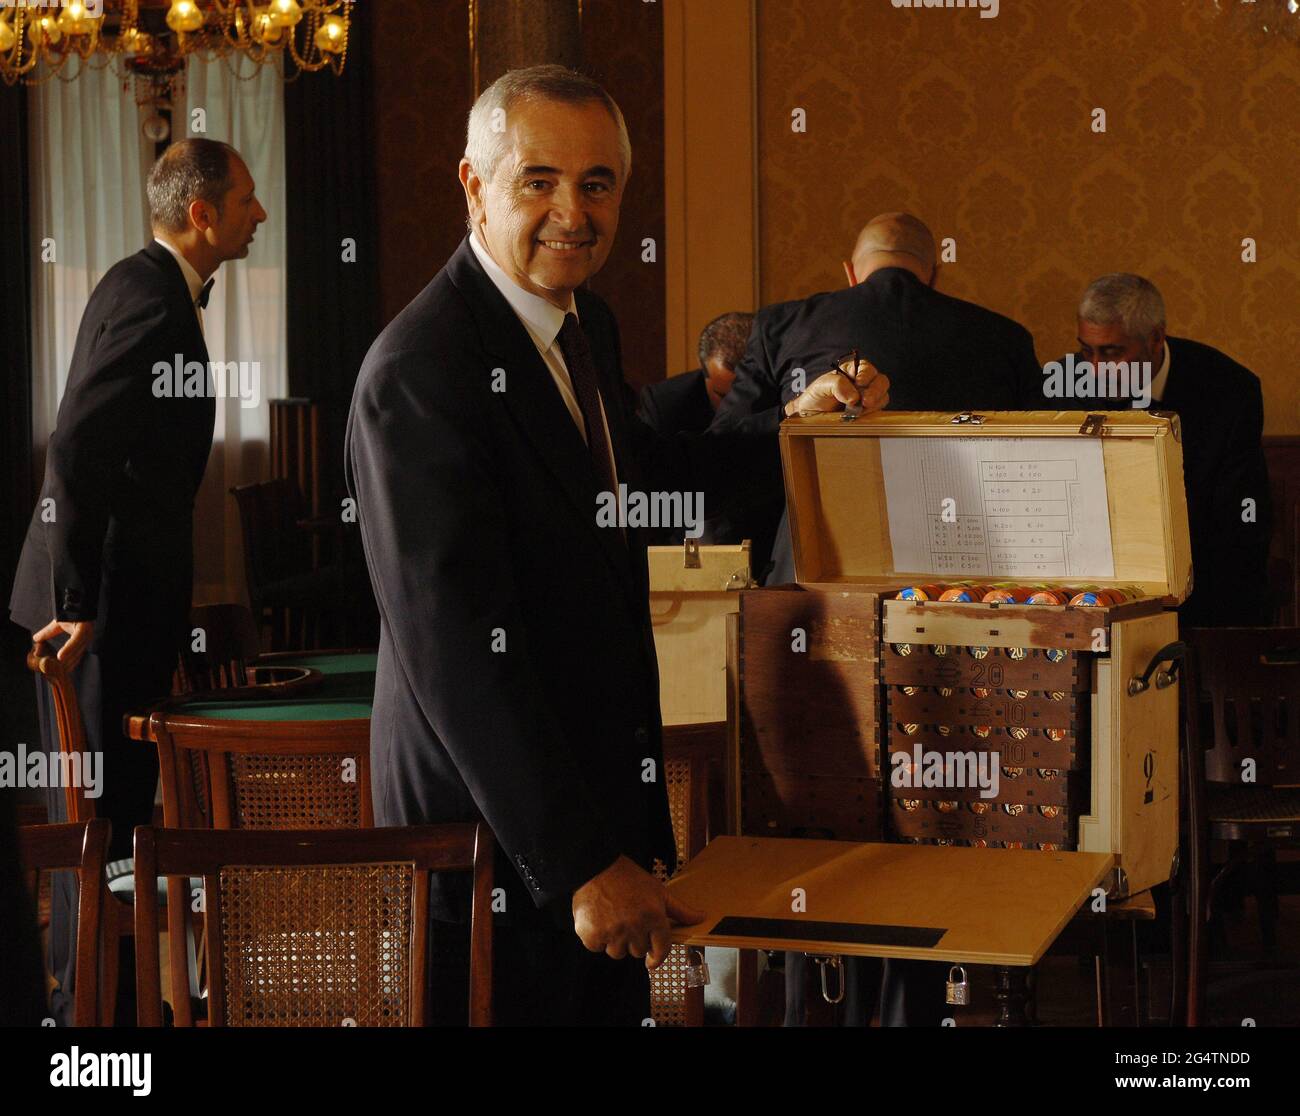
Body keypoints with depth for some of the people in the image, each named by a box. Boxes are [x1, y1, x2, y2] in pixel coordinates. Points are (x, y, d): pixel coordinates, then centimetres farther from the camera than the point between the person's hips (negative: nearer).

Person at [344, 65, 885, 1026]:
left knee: (617, 1003, 18)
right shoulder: (420, 371, -23)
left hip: (607, 775, 9)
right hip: (493, 816, -8)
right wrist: (583, 862, -26)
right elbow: (458, 655, -26)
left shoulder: (587, 323, 6)